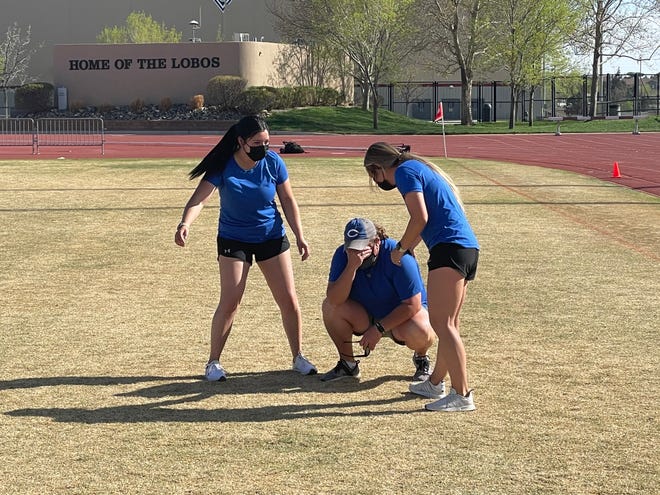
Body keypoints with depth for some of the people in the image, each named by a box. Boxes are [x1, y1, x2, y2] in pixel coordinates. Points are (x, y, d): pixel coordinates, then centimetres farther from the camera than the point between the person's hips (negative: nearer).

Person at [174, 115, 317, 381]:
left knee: (289, 300, 1)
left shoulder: (273, 162, -12)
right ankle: (213, 362, 6)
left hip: (272, 237, 2)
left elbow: (288, 200, 0)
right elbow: (199, 198, -30)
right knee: (229, 303, -9)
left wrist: (299, 236, -2)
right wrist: (185, 223, -49)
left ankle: (299, 357, 18)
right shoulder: (223, 167, -20)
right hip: (234, 240, -2)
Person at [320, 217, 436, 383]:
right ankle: (347, 364, -2)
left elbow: (412, 305, -25)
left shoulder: (398, 257, -27)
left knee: (420, 331, -37)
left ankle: (421, 359, 2)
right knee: (329, 307, -23)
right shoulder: (343, 254, -17)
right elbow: (335, 300, -28)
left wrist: (379, 329, -27)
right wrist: (352, 267, -40)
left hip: (399, 316, -3)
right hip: (366, 316, 4)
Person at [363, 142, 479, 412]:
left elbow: (420, 218, -13)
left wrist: (400, 248, 0)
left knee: (442, 323, -12)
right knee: (447, 323, 17)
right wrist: (408, 248, 38)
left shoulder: (405, 171, -3)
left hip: (450, 248, -10)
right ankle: (435, 383, 27)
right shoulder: (420, 168, 26)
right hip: (469, 248, 10)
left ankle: (462, 395, -15)